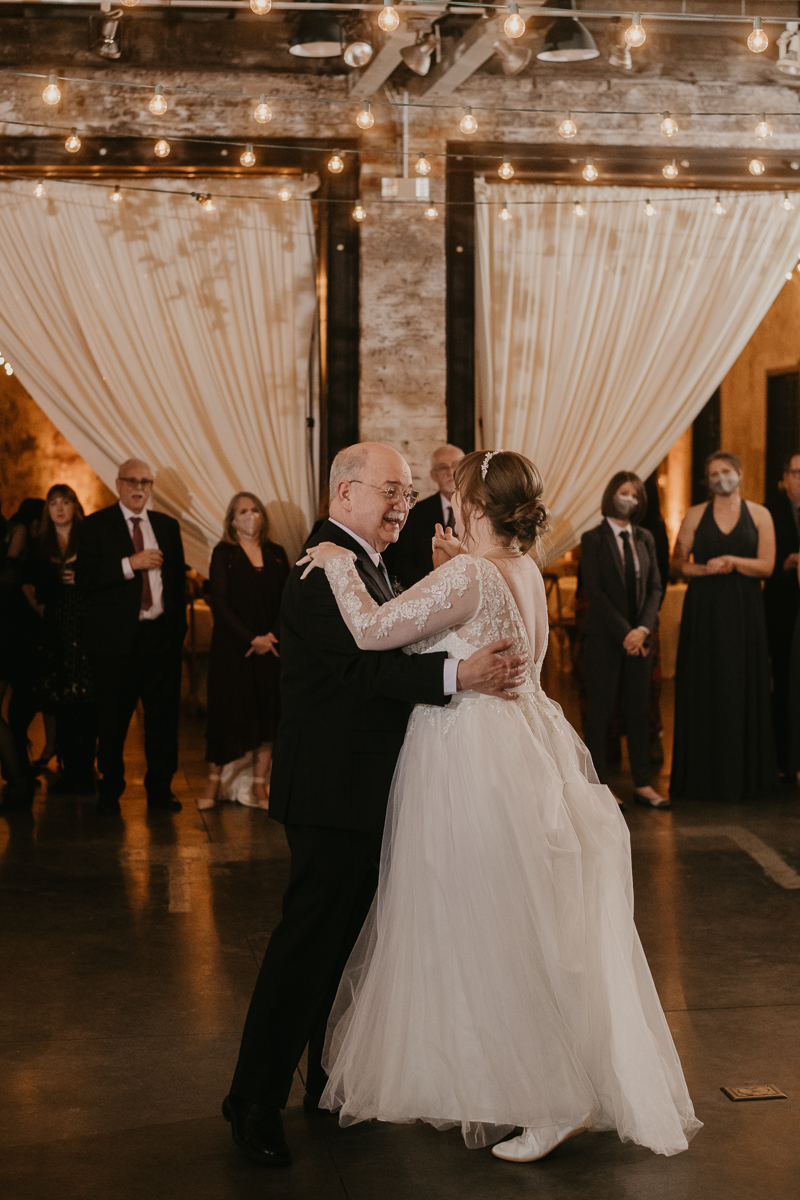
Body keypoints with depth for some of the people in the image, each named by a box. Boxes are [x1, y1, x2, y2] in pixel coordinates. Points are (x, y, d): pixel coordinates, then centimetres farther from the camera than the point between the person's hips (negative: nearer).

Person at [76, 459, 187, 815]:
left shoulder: (167, 525, 13)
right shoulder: (97, 525, 0)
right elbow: (84, 578, -10)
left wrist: (178, 625, 8)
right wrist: (131, 563, -17)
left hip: (161, 635, 3)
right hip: (116, 637, -3)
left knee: (164, 715, 5)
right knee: (113, 720, 4)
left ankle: (160, 789, 18)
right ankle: (110, 792, 18)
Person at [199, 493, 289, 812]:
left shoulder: (277, 554, 11)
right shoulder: (223, 554, 1)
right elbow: (220, 603, -6)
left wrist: (271, 637, -9)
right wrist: (251, 638, -13)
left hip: (270, 647, 3)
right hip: (232, 647, -3)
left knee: (268, 713, 1)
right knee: (227, 712, -3)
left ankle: (259, 786, 8)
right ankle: (213, 783, 8)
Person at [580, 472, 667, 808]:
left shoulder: (645, 539, 10)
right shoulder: (593, 539, -4)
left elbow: (655, 587, 7)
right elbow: (593, 591, -10)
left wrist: (643, 628, -8)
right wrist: (623, 632, -14)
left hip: (638, 637, 4)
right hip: (603, 638, -4)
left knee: (639, 711, 6)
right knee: (599, 711, 0)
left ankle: (642, 784, 12)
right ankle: (599, 784, 7)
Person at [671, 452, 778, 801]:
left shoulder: (759, 515, 5)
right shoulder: (695, 515, 7)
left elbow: (766, 565, -2)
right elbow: (677, 563, 5)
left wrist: (731, 560, -14)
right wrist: (707, 569, -12)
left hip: (744, 611, 0)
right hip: (704, 611, 0)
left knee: (743, 688, 2)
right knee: (703, 690, 0)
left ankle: (745, 774, 10)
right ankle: (703, 775, 5)